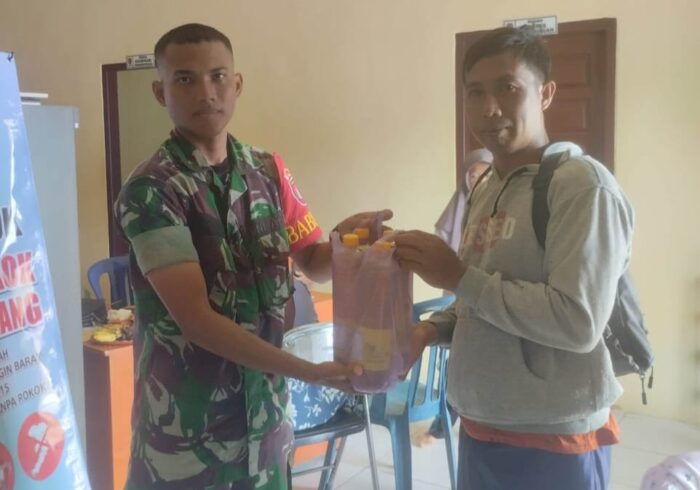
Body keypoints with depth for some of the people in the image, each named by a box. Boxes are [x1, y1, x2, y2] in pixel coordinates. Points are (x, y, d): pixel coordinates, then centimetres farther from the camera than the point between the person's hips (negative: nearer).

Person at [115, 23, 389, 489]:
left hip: (266, 410, 5)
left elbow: (315, 263, 10)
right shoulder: (149, 190, -15)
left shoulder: (269, 170, 2)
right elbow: (194, 317, -21)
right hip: (186, 424, -4)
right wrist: (308, 371, -25)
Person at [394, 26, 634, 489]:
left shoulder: (584, 186, -16)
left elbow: (578, 322, -25)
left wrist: (459, 277, -20)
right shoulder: (487, 189, 8)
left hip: (551, 444, -7)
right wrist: (433, 328, -2)